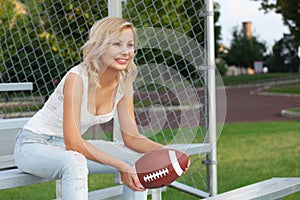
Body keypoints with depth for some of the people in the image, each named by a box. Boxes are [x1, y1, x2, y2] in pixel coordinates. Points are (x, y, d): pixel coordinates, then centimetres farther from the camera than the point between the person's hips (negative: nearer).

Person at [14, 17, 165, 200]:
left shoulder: (124, 83, -7)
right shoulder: (77, 78, -28)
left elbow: (132, 137, -2)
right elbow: (72, 143, -30)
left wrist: (164, 151, -21)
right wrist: (120, 166, -34)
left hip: (74, 145, 7)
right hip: (34, 145, -7)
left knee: (141, 159, -5)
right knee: (75, 162, -39)